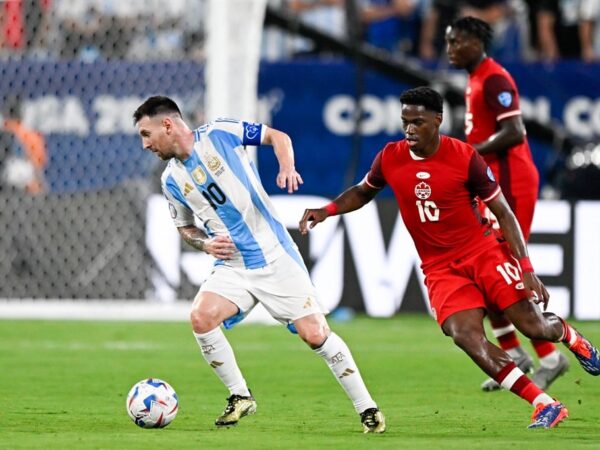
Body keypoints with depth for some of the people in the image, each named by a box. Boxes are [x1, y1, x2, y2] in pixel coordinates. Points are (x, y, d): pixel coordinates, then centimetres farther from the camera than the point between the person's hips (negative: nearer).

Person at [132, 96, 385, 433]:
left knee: (315, 333, -9)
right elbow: (184, 225, 21)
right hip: (233, 267, 4)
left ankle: (367, 407, 5)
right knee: (201, 316, -20)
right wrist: (204, 243, 0)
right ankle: (240, 397, -2)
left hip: (275, 254, -4)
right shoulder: (172, 180, 6)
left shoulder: (220, 134, -7)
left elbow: (278, 137, 3)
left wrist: (287, 168, -16)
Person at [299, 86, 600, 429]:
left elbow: (503, 213, -8)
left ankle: (567, 334, 34)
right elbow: (363, 192, 19)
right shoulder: (390, 159, -4)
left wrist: (527, 269, -15)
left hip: (483, 252, -2)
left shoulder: (465, 157, -13)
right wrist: (327, 211, 0)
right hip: (440, 268, 2)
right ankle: (545, 406, -19)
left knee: (534, 327, -9)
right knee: (465, 335, -23)